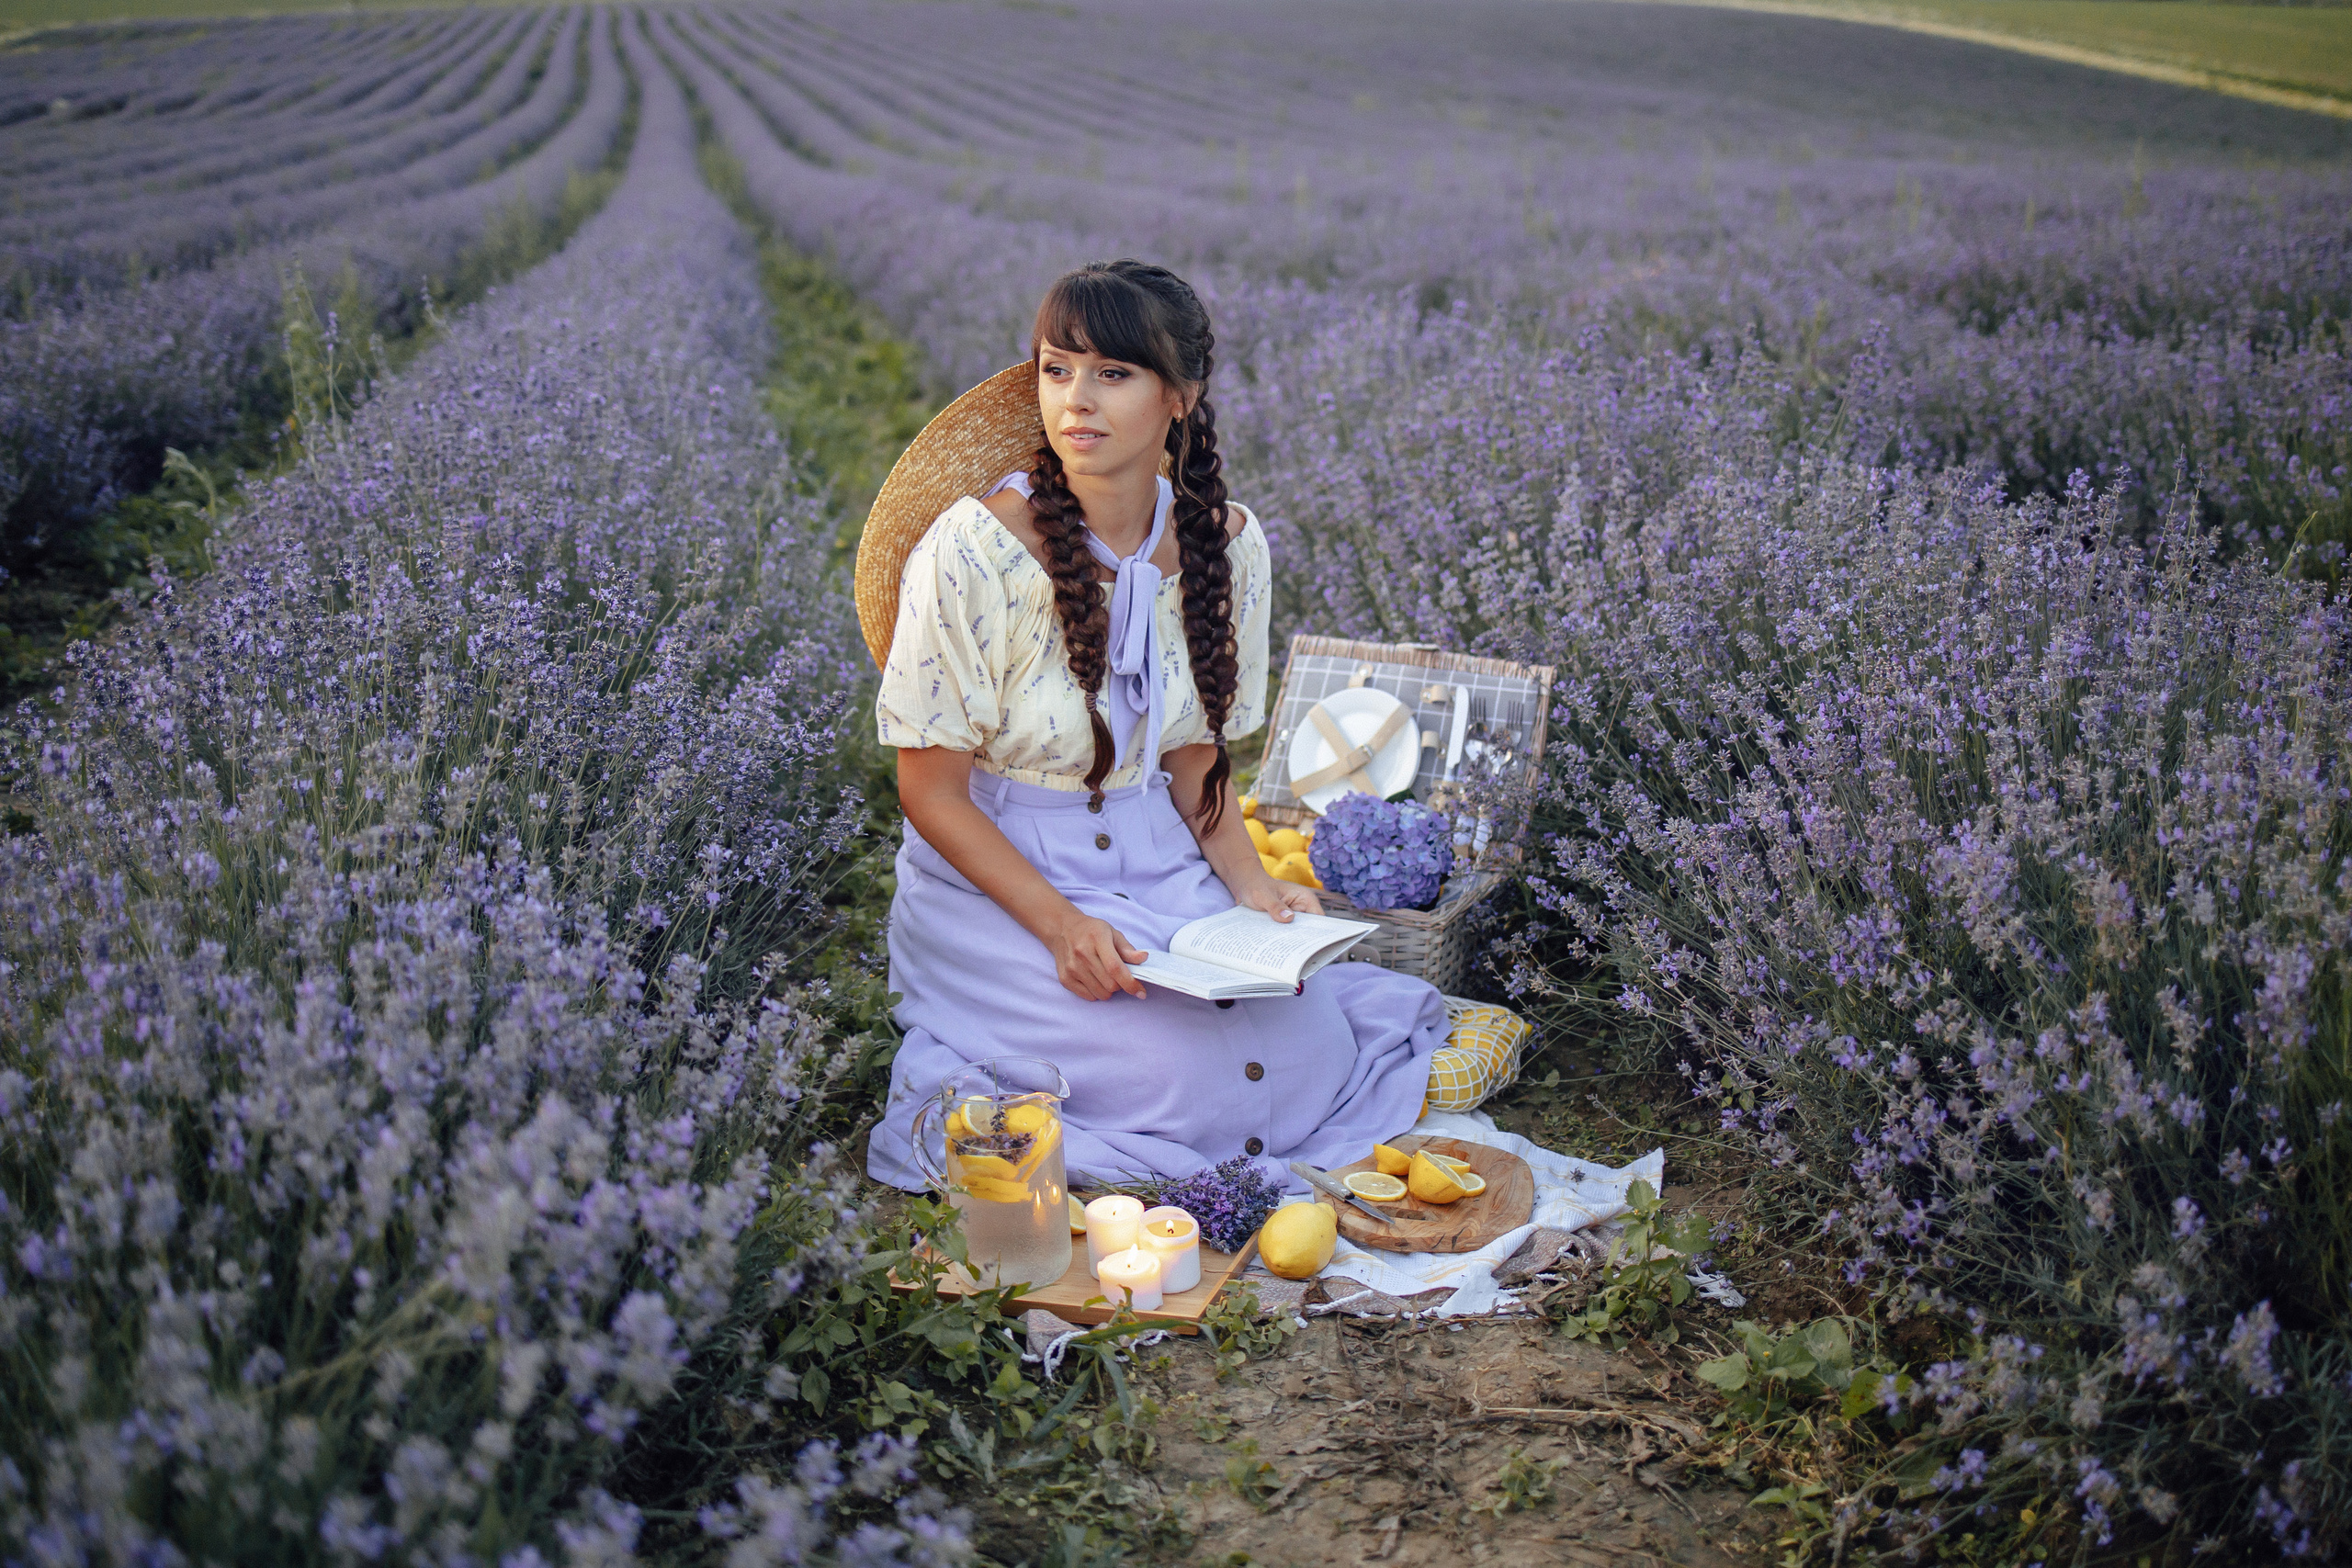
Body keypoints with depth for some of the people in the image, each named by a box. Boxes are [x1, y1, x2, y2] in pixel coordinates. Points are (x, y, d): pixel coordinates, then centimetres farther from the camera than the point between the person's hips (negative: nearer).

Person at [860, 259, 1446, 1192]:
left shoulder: (1225, 543, -4)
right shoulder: (974, 550, -19)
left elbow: (1194, 756, 7)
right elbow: (932, 792, -13)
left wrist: (1249, 880, -11)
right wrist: (1059, 923, -24)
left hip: (1159, 867, 5)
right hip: (994, 877, -5)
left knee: (1314, 1045, -15)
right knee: (1222, 1069, -21)